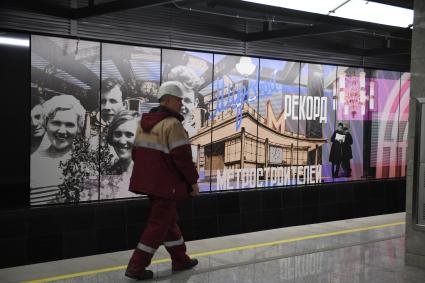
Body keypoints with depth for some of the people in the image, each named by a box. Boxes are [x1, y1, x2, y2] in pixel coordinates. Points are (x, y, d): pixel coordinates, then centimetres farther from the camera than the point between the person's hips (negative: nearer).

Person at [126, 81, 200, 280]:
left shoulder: (145, 122, 10)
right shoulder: (172, 124, -17)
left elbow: (137, 152, 15)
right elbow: (182, 157, -19)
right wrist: (193, 181, -9)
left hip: (147, 180, 9)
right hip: (165, 183, -9)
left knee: (168, 219, 19)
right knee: (159, 224, 0)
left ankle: (180, 259, 31)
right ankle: (136, 267, 2)